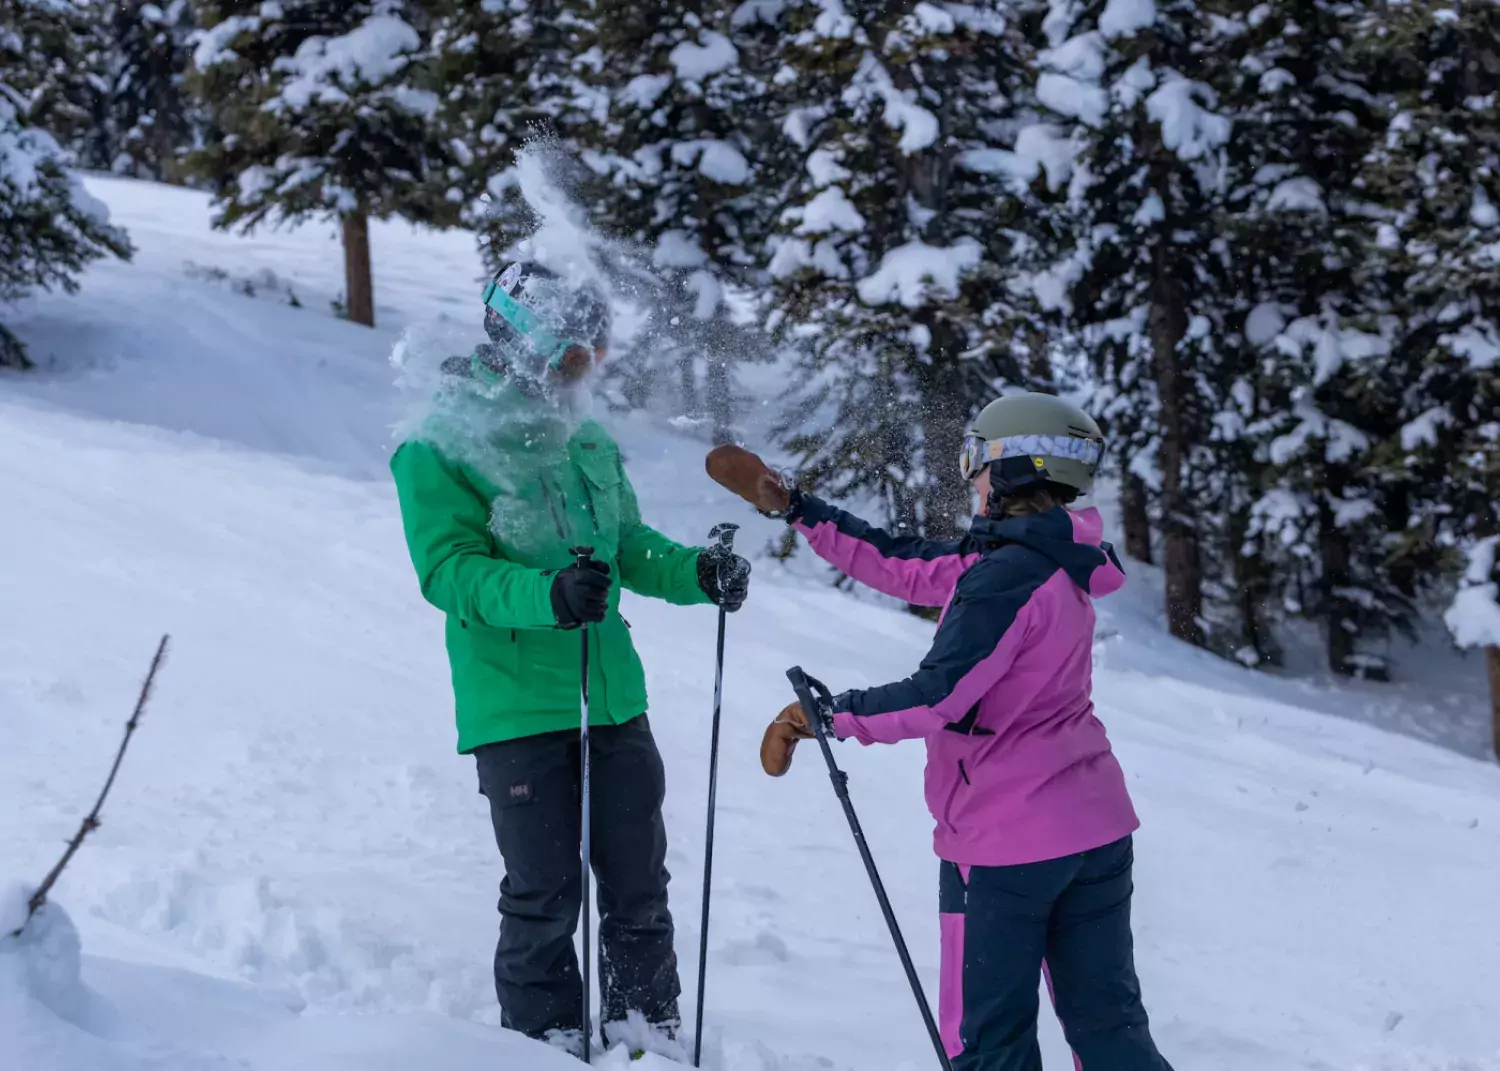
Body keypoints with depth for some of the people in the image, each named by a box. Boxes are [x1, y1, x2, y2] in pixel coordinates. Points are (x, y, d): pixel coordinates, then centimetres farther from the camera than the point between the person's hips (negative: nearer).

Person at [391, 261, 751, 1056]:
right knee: (545, 894, -2)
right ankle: (547, 1043, 13)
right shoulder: (441, 451, -8)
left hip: (613, 701, 6)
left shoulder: (587, 441, 13)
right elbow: (449, 570, -16)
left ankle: (649, 1036, 23)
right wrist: (546, 595, -31)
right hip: (516, 709, -6)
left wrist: (695, 573, 1)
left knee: (638, 885, 10)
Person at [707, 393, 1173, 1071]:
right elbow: (906, 563, 14)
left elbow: (940, 696, -24)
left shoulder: (1005, 577, -19)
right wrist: (791, 507, 14)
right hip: (1098, 829, 9)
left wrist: (826, 715, -15)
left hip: (1005, 840, -9)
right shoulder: (1056, 565, 10)